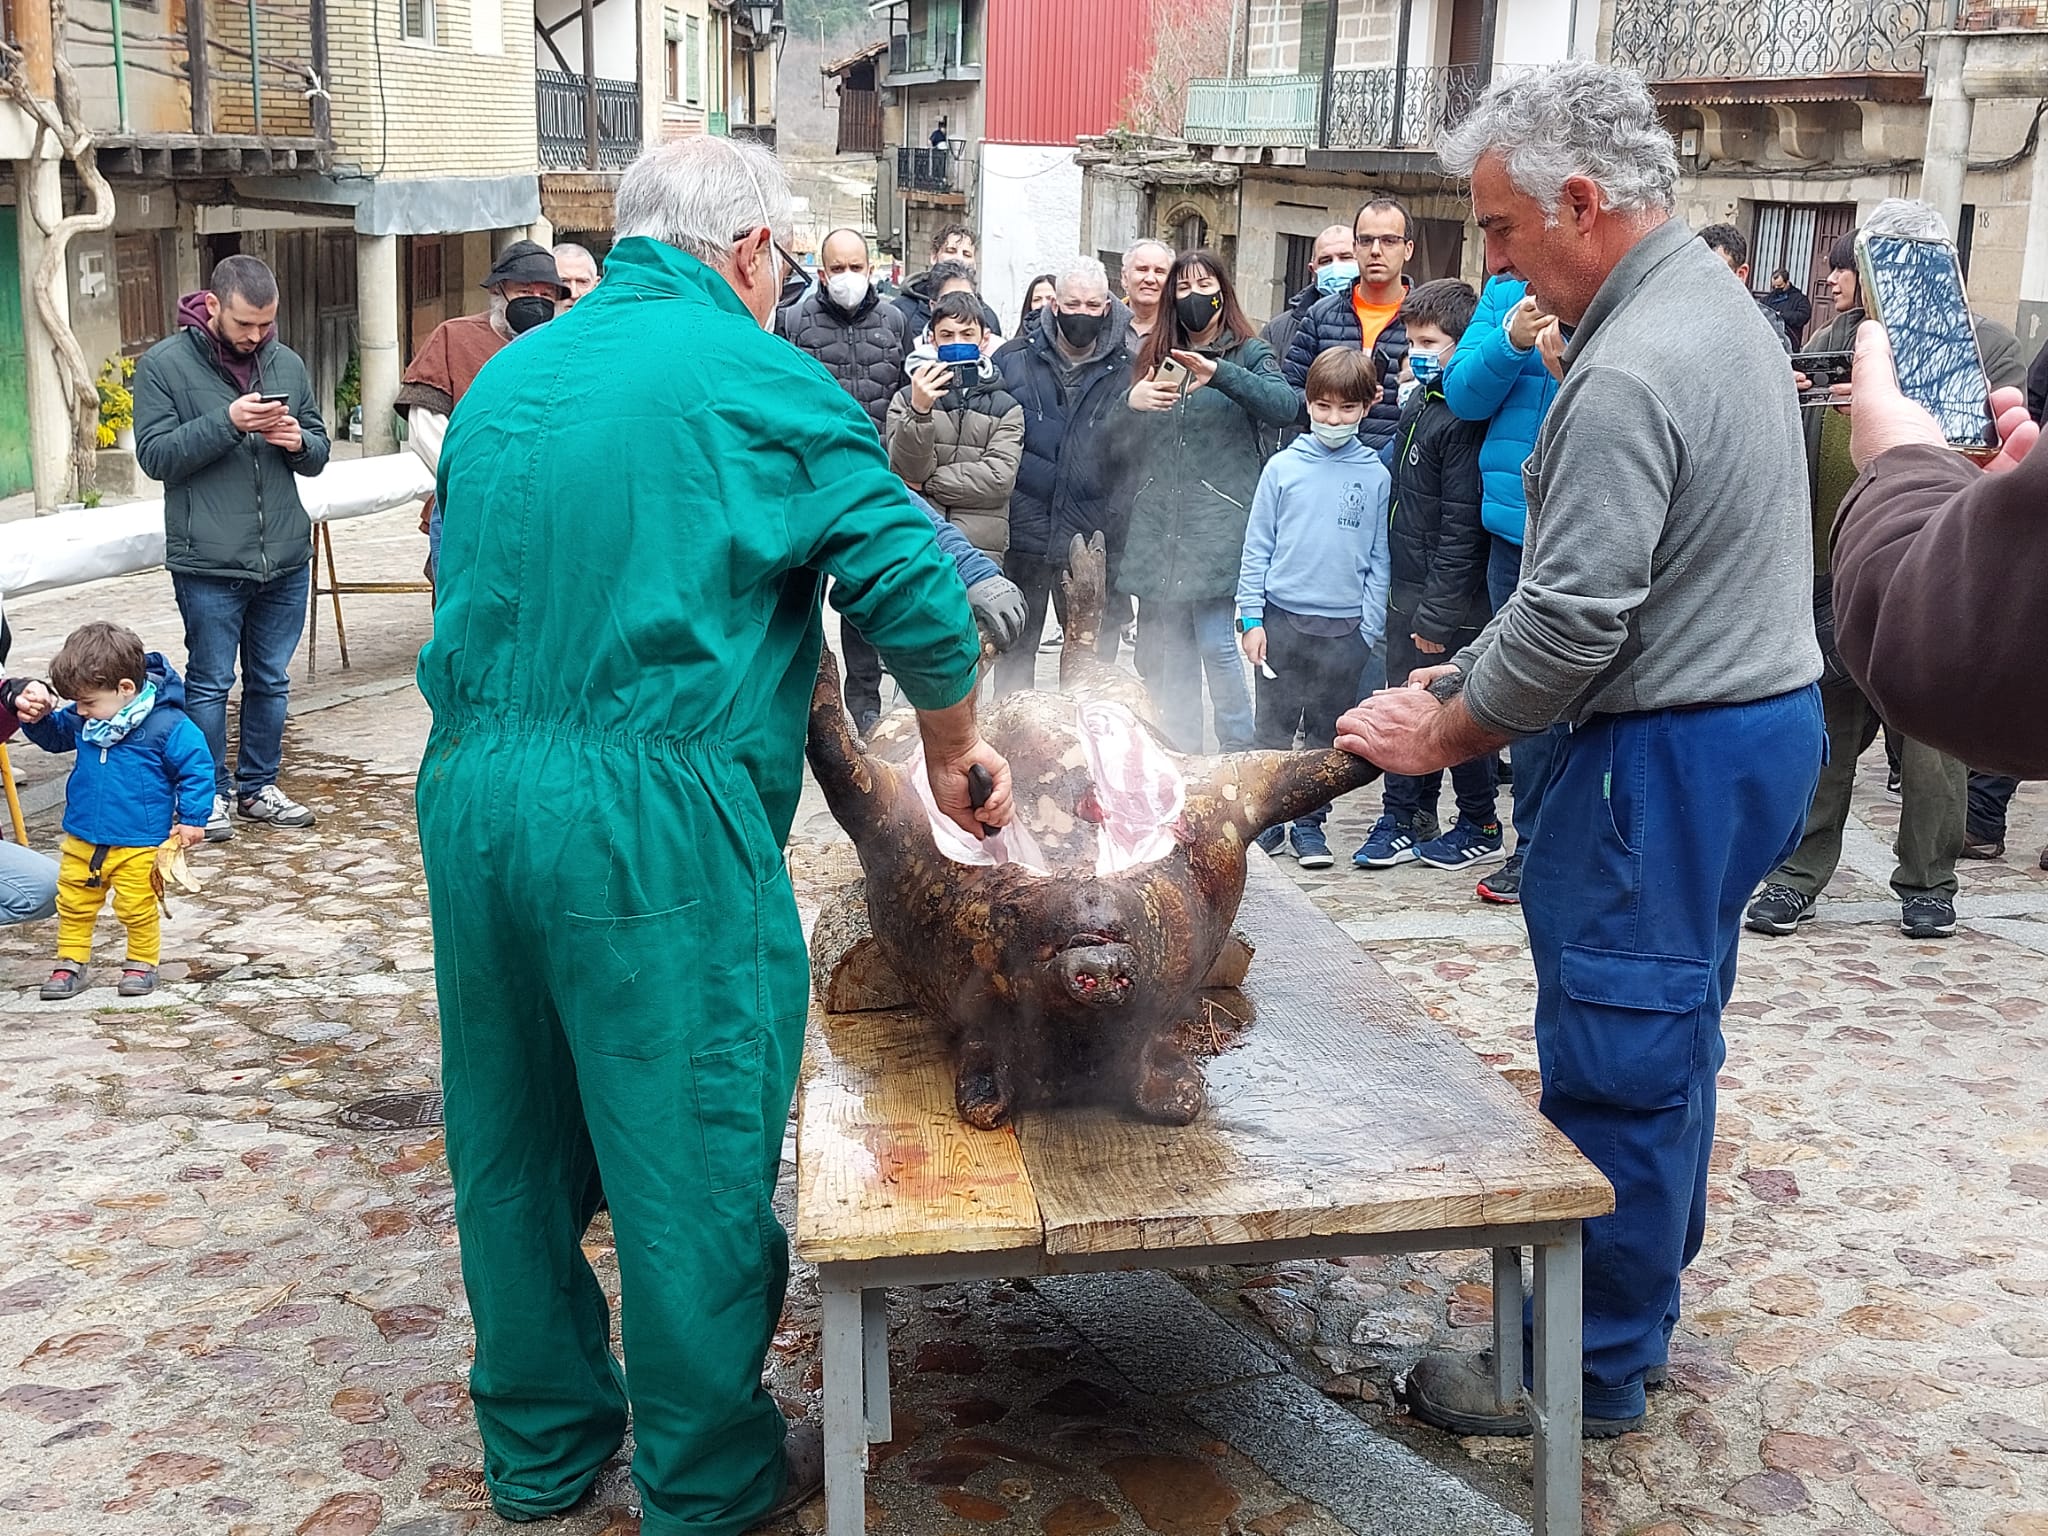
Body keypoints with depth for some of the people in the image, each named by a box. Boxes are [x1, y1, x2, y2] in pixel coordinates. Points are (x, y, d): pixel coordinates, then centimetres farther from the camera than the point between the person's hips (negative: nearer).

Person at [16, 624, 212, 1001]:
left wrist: (192, 819, -12)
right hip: (82, 838, 6)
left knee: (137, 908, 3)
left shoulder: (166, 724, -19)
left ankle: (142, 963, 23)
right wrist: (37, 717, -2)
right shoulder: (82, 720, 0)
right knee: (73, 903, 13)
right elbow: (55, 736, 20)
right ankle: (71, 962, 27)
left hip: (138, 844, -6)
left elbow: (197, 767, -12)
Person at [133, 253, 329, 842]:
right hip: (208, 562, -4)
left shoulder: (287, 364, 8)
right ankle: (210, 794, 17)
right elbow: (155, 455, -11)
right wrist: (227, 422, -21)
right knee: (210, 683, 5)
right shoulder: (164, 364, -4)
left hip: (286, 556, 4)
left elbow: (318, 455, 14)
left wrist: (298, 441, -10)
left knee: (271, 682, 13)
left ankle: (258, 786, 26)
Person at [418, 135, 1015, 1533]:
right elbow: (912, 581, -8)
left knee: (517, 1141, 18)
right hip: (656, 822, -7)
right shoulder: (761, 382, -5)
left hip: (473, 798, 7)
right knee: (691, 1157, 7)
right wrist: (953, 751, 7)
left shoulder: (507, 379, 14)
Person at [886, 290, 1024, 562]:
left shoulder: (1006, 407, 8)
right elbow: (908, 471, -4)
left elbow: (999, 478, -5)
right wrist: (918, 411, -20)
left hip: (981, 552, 0)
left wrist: (928, 483, -5)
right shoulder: (907, 398, 9)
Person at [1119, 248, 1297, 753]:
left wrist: (1219, 373, -25)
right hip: (1156, 524, 5)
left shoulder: (1249, 353, 7)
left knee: (1215, 642, -10)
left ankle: (1239, 754, 3)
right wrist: (1131, 401, -6)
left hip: (1217, 524, -4)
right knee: (1160, 650, 5)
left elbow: (1284, 406, -14)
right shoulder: (1153, 356, 19)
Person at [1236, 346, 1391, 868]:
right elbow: (1257, 547, 2)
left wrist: (1369, 628, 1)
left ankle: (1310, 824, 19)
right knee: (1273, 726, 5)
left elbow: (1379, 558, 6)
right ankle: (1265, 818, 16)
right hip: (1283, 619, -1)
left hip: (1345, 627, 1)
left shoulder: (1375, 476, 2)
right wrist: (1251, 618, -2)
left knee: (1327, 732, 9)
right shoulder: (1283, 467, 0)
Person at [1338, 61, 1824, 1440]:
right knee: (1670, 1036, 20)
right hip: (1768, 715, 10)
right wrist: (1452, 685, 10)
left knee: (1616, 1066, 1)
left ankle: (1590, 1371, 14)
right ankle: (1645, 1293, 35)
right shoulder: (1721, 305, 11)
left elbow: (1572, 621, -22)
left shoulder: (1628, 377, -22)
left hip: (1675, 755, -10)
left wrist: (1439, 737, -7)